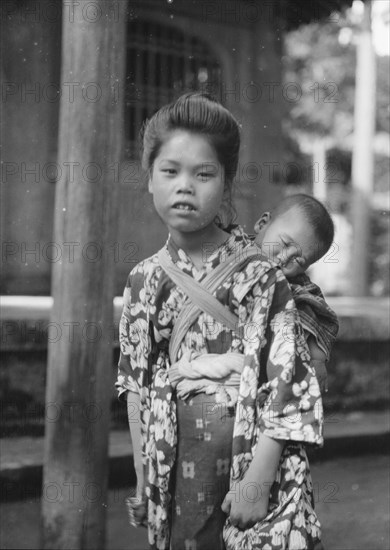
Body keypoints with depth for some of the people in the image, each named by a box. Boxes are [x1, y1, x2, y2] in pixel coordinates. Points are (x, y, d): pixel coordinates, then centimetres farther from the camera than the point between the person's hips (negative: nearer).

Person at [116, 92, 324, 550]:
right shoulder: (144, 280, 4)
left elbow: (290, 385, -10)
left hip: (252, 465, -3)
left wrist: (258, 479, -14)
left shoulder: (262, 277, -7)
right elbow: (135, 386, 9)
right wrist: (143, 477, 8)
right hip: (176, 473, 3)